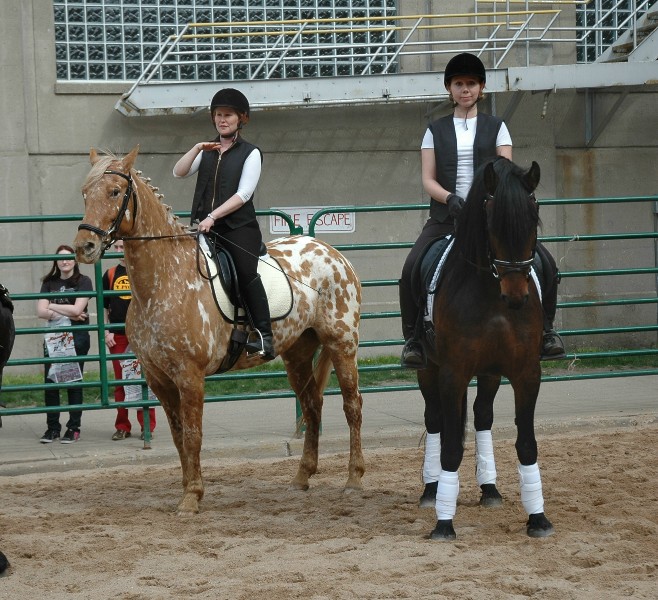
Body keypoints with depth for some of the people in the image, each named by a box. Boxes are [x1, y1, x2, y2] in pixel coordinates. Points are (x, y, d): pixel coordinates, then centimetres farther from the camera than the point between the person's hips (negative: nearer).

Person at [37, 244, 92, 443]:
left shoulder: (83, 281, 1)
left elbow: (77, 309, -12)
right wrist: (67, 314, -10)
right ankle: (52, 427, 8)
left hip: (76, 337, -4)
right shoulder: (49, 283, 11)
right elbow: (41, 311, -1)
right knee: (50, 382, 0)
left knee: (73, 382, -2)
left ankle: (73, 428, 3)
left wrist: (52, 307, -2)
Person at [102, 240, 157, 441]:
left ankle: (147, 426, 5)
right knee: (120, 381, 5)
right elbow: (103, 307, 12)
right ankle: (122, 426, 12)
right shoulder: (110, 274, 9)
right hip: (117, 337, 2)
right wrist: (106, 332, 2)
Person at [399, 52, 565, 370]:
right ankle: (413, 338, -7)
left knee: (545, 263, -16)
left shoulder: (495, 127, 12)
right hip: (447, 216, 0)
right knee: (411, 270, -23)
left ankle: (544, 330, 1)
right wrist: (449, 198, -17)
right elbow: (427, 179, 4)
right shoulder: (436, 130, 12)